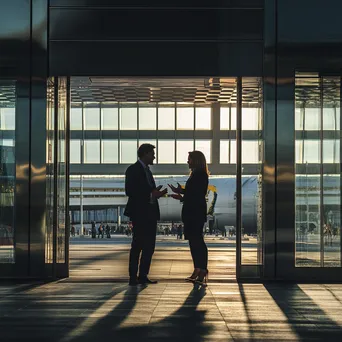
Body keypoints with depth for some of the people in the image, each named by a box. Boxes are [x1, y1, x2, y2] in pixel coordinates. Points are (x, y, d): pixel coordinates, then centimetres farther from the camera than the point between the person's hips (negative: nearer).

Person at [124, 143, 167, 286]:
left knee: (149, 247, 7)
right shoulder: (133, 170, -7)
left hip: (150, 214, 9)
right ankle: (133, 277, -2)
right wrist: (150, 194, -19)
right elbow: (129, 191, -16)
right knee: (137, 246, -6)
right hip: (139, 214, -9)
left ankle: (143, 276, 12)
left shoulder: (147, 170, 20)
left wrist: (156, 194, 5)